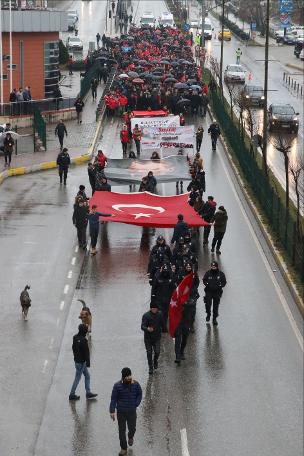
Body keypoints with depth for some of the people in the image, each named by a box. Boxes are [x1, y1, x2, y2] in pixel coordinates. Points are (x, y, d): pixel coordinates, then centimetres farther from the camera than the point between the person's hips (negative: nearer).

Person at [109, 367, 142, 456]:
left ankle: (130, 437, 49)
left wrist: (136, 404, -5)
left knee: (132, 428, 12)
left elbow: (139, 394, 8)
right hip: (120, 412, -1)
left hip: (132, 411, 1)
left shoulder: (135, 384, -8)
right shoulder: (117, 385, -12)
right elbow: (113, 399, -8)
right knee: (121, 430, 3)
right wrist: (112, 411, -11)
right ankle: (123, 448, 16)